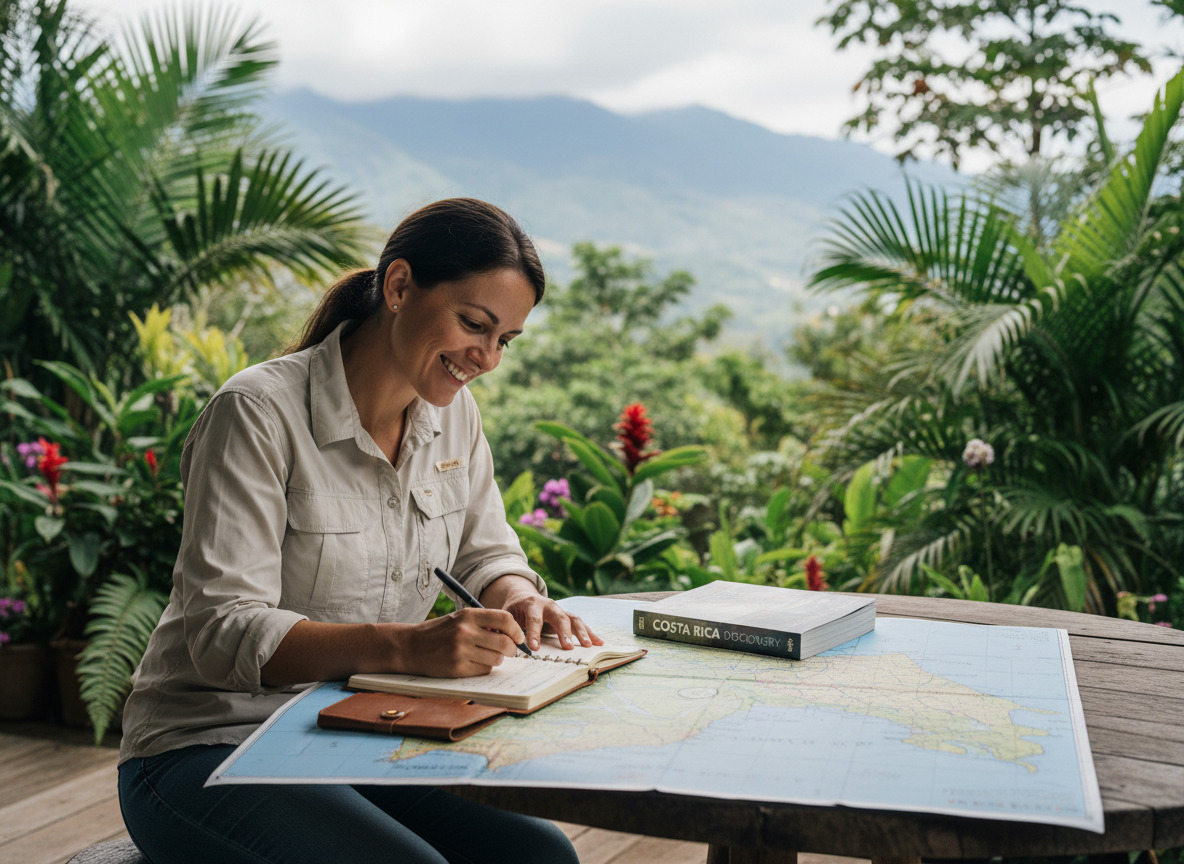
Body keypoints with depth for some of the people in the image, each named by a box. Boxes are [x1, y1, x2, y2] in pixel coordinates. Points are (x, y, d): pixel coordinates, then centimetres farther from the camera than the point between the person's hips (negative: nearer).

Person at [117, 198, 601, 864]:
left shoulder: (453, 413, 3)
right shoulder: (259, 412, -17)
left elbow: (487, 553, 17)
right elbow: (223, 633, -23)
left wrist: (521, 602, -8)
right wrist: (406, 645, -37)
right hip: (211, 750, -6)